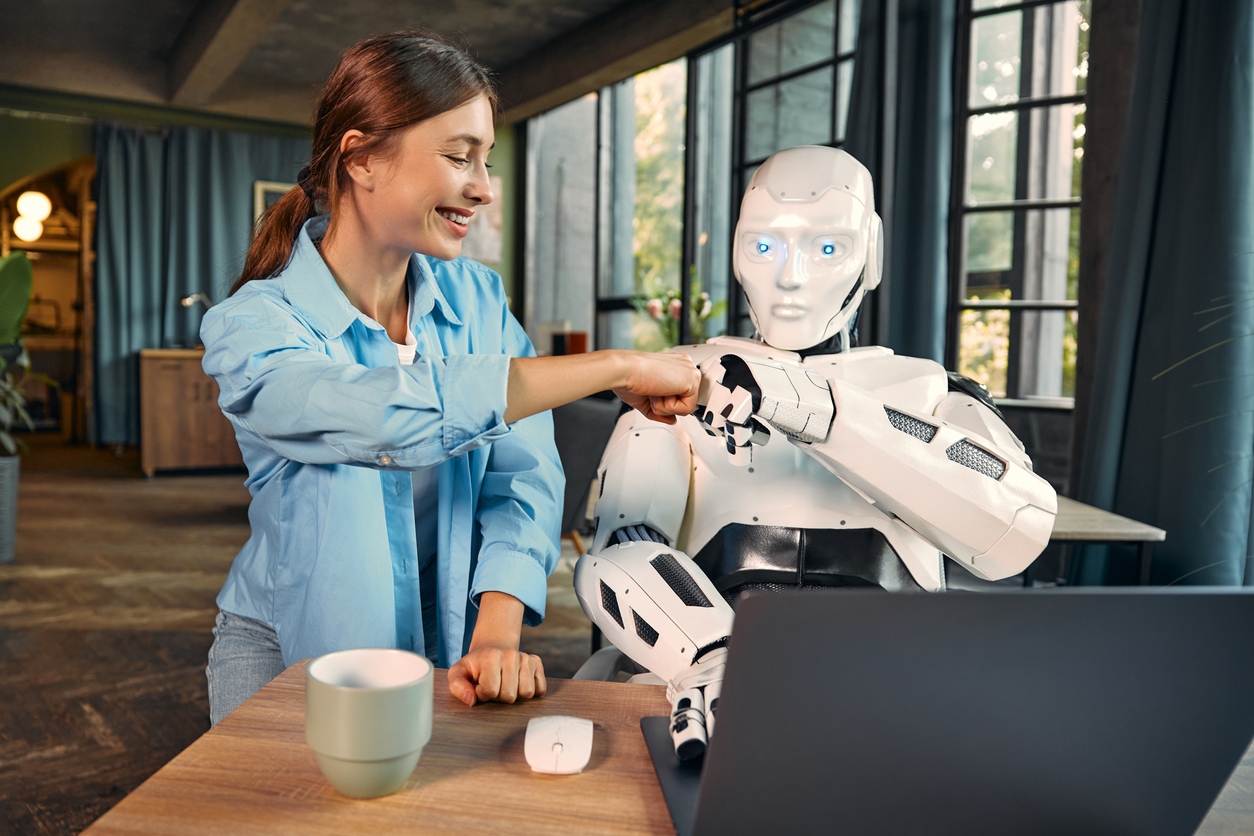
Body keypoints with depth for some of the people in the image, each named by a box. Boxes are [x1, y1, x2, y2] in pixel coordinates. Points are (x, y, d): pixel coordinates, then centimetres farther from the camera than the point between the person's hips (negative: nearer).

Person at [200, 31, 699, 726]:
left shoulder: (479, 301, -1)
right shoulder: (249, 328, -16)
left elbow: (522, 478, -9)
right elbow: (391, 414, -35)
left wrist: (497, 635, -24)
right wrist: (617, 367, -32)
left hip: (446, 649, 3)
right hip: (291, 653, -2)